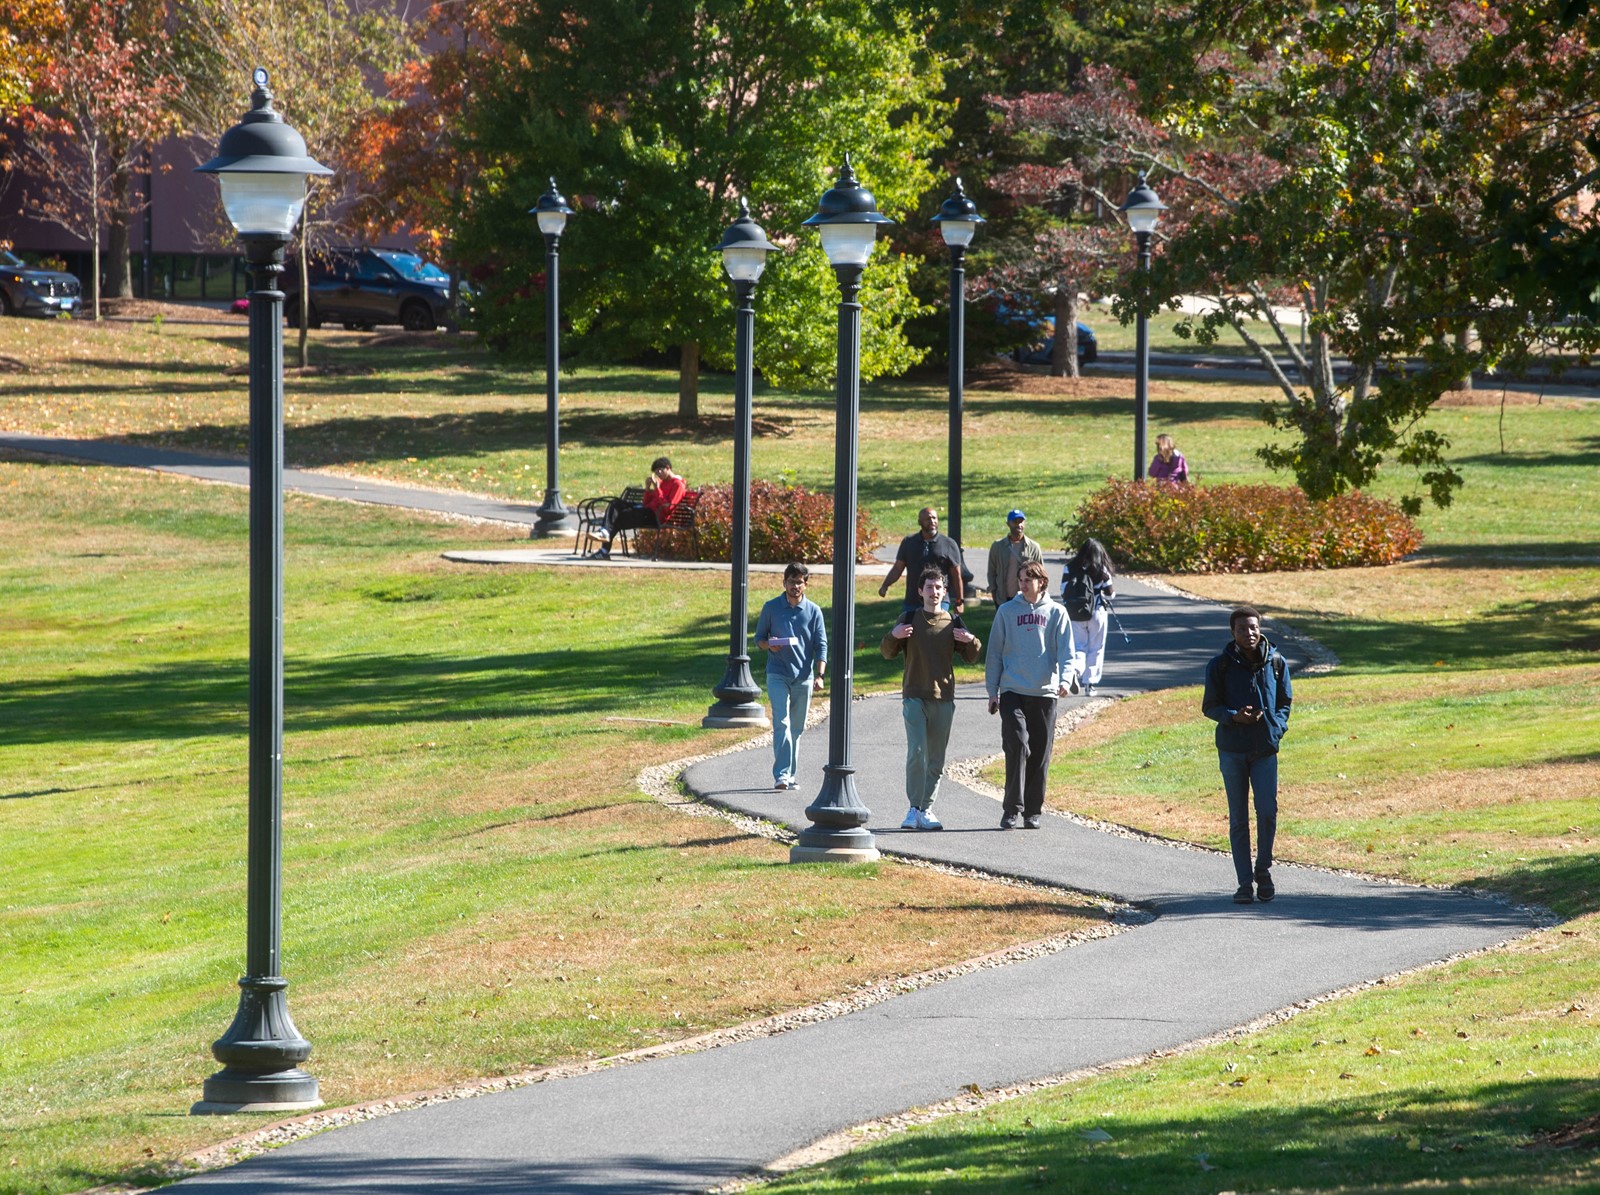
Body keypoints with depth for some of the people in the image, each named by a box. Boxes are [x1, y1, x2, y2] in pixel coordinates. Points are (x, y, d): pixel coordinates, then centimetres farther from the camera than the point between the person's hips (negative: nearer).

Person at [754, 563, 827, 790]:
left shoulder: (813, 611, 4)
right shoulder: (771, 608, 3)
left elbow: (821, 646, 3)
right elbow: (759, 638, 11)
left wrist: (819, 675, -9)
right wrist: (768, 645, -13)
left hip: (804, 677, 2)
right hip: (777, 675, -2)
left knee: (796, 728, 8)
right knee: (782, 722, -15)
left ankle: (790, 775, 18)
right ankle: (781, 775, -21)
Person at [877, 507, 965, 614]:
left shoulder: (949, 544, 2)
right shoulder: (908, 542, 9)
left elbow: (956, 575, 4)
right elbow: (897, 569, 8)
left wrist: (959, 601, 2)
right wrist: (885, 586, -9)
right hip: (912, 602, 3)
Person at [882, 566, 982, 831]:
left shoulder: (953, 623, 8)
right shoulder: (909, 620, 4)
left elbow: (971, 658, 11)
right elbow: (888, 653, 5)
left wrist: (971, 641, -11)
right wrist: (893, 636, -16)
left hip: (944, 699, 2)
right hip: (915, 697, -2)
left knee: (936, 759, 5)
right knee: (916, 752, -15)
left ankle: (926, 809, 13)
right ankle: (914, 808, -9)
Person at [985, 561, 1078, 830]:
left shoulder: (1056, 613, 6)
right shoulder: (1007, 612, 7)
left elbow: (1066, 652, 0)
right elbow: (995, 652, 10)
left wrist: (1065, 680, -18)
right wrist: (993, 691, 5)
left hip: (1045, 694, 1)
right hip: (1012, 692, -1)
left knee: (1040, 755, 4)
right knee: (1017, 746, -15)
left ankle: (1033, 811, 14)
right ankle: (1012, 809, -11)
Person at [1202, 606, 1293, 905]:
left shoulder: (1276, 662, 3)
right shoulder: (1220, 666, -1)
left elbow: (1285, 702, 12)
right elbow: (1209, 706, 4)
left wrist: (1277, 728, -6)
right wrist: (1234, 716, -15)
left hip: (1265, 748, 0)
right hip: (1232, 749, 0)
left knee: (1267, 812, -10)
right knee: (1238, 819, 4)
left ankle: (1263, 869, 14)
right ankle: (1244, 883, 10)